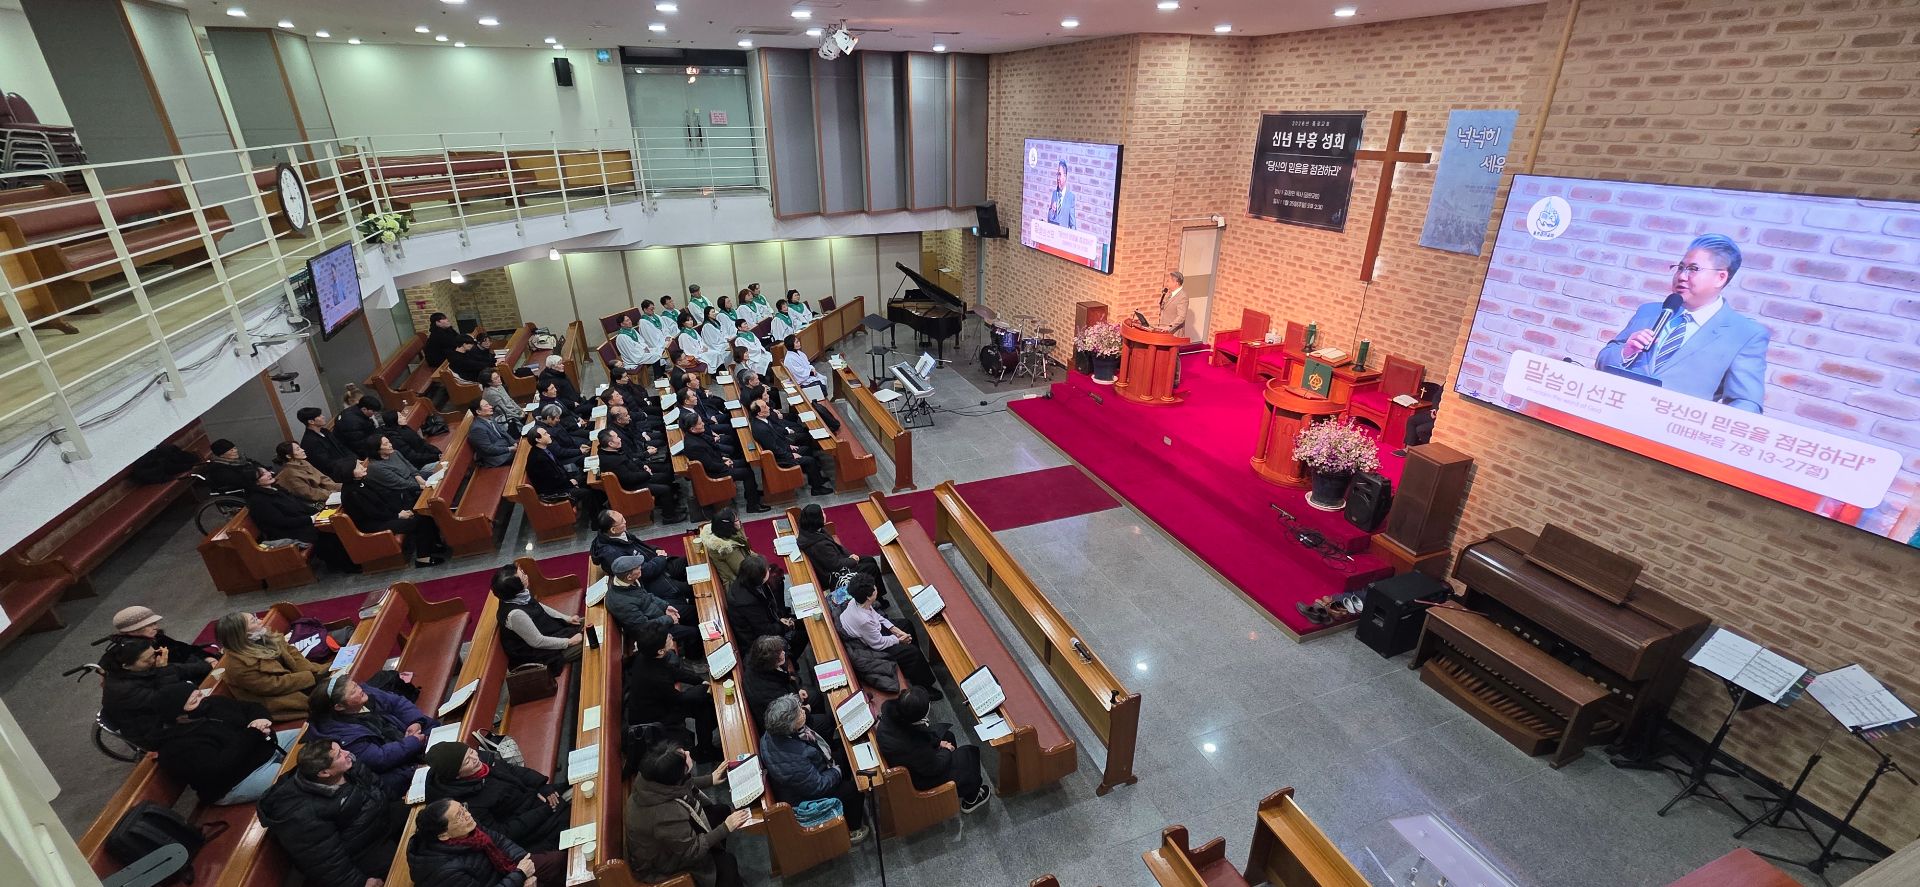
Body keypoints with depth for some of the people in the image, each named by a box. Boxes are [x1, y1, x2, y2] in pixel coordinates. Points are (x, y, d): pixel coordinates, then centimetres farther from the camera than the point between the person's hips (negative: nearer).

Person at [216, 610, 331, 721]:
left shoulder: (262, 637, -5)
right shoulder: (239, 666, -25)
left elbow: (292, 654, 0)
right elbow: (275, 686, -22)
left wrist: (314, 671, -14)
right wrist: (311, 677, -21)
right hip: (280, 698, -7)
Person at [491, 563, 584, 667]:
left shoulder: (520, 594, -13)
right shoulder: (515, 614, -36)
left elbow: (539, 607, 8)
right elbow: (537, 642, -26)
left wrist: (566, 618, 6)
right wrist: (569, 642, -18)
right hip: (537, 651, -8)